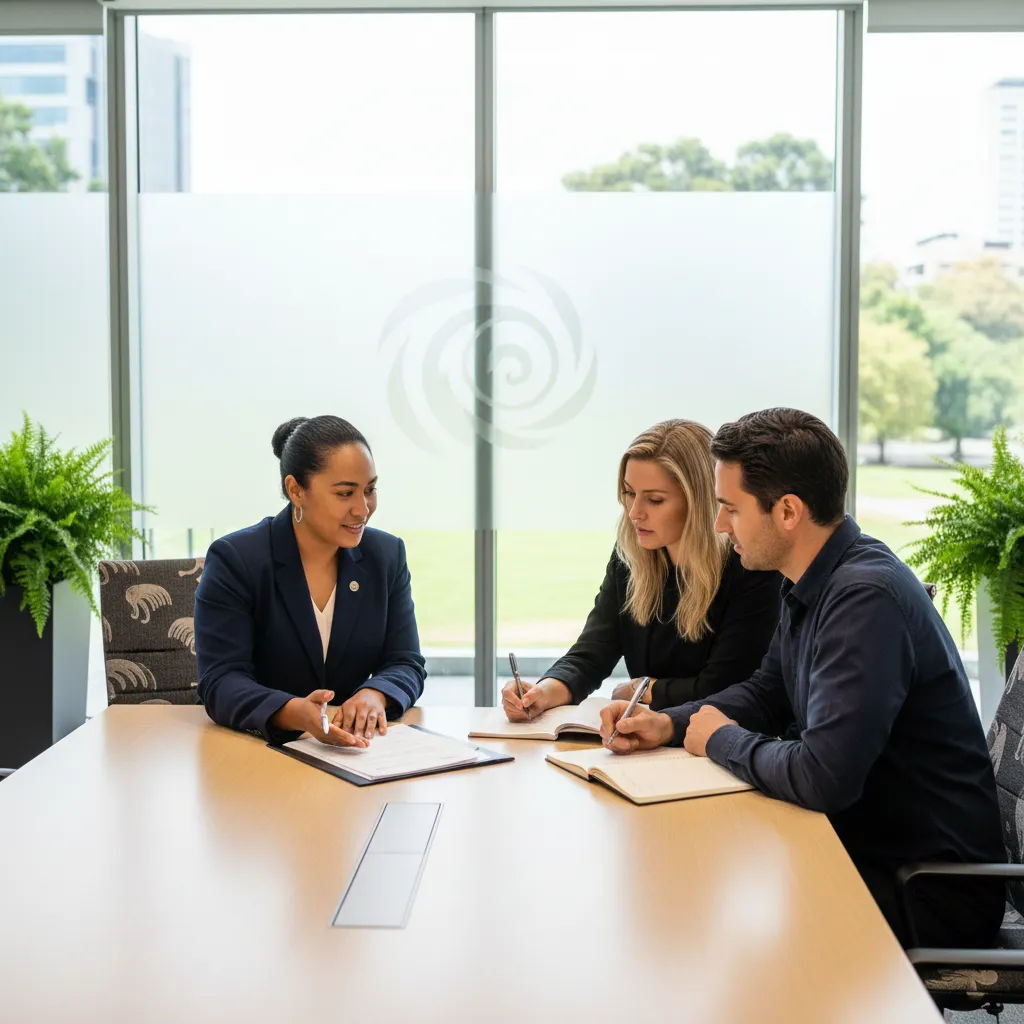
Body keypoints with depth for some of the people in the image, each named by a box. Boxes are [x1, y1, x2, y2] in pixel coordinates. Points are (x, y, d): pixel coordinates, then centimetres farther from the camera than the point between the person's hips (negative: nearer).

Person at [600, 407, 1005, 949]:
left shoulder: (866, 599, -27)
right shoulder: (813, 584, 5)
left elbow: (823, 777, -32)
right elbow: (768, 691, 20)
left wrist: (722, 739, -13)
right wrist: (669, 724, 3)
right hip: (862, 846, 9)